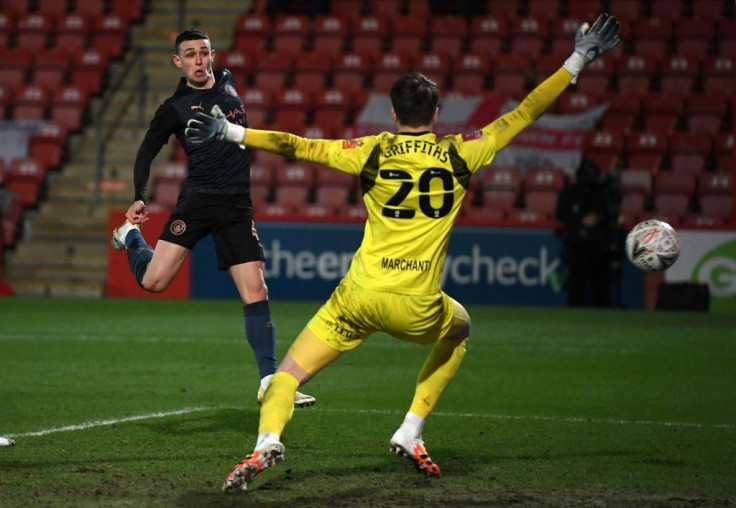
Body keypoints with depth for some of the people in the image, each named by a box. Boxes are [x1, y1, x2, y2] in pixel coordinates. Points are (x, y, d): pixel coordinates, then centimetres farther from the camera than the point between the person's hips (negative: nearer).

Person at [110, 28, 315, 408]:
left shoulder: (227, 82, 11)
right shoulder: (175, 107, -2)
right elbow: (146, 152, 0)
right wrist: (139, 198, -11)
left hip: (238, 206, 3)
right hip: (197, 201, -3)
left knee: (256, 293, -6)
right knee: (153, 281, -12)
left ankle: (270, 381, -2)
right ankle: (131, 235, 22)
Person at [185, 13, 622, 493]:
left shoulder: (373, 151, 4)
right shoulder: (459, 154, 5)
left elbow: (297, 145, 4)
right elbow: (523, 114, 11)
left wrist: (231, 132, 13)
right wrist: (579, 59, 18)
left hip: (358, 297, 0)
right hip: (418, 307, 0)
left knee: (288, 376, 7)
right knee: (460, 330, 34)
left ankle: (267, 440, -25)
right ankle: (411, 432, 23)